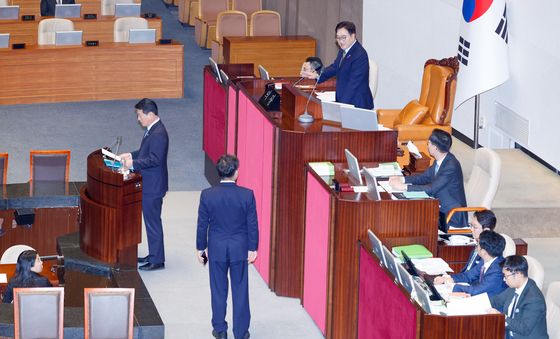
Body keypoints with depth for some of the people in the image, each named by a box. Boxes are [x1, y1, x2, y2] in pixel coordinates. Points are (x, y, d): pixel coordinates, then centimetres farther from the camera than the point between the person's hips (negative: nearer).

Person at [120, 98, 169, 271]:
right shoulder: (152, 130, 10)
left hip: (153, 186, -10)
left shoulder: (159, 134, -23)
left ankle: (157, 260, 5)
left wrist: (134, 163, -23)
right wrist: (131, 155, 9)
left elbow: (155, 159, -26)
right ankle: (153, 255, 28)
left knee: (153, 222, -2)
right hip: (148, 185, 10)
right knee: (151, 220, 18)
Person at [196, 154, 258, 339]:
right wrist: (253, 248, 6)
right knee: (240, 290, 10)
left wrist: (201, 247, 8)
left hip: (216, 249, 1)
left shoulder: (207, 195, -12)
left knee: (218, 290, 14)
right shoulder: (247, 195, -13)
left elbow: (202, 224, -4)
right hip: (240, 248, 0)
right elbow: (252, 225, -7)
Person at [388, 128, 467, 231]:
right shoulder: (440, 160, 1)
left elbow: (431, 189, -28)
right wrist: (402, 179, 0)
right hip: (440, 207, 8)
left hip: (451, 216, -8)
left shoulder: (451, 166, -26)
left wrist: (404, 187, -25)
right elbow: (425, 177, 14)